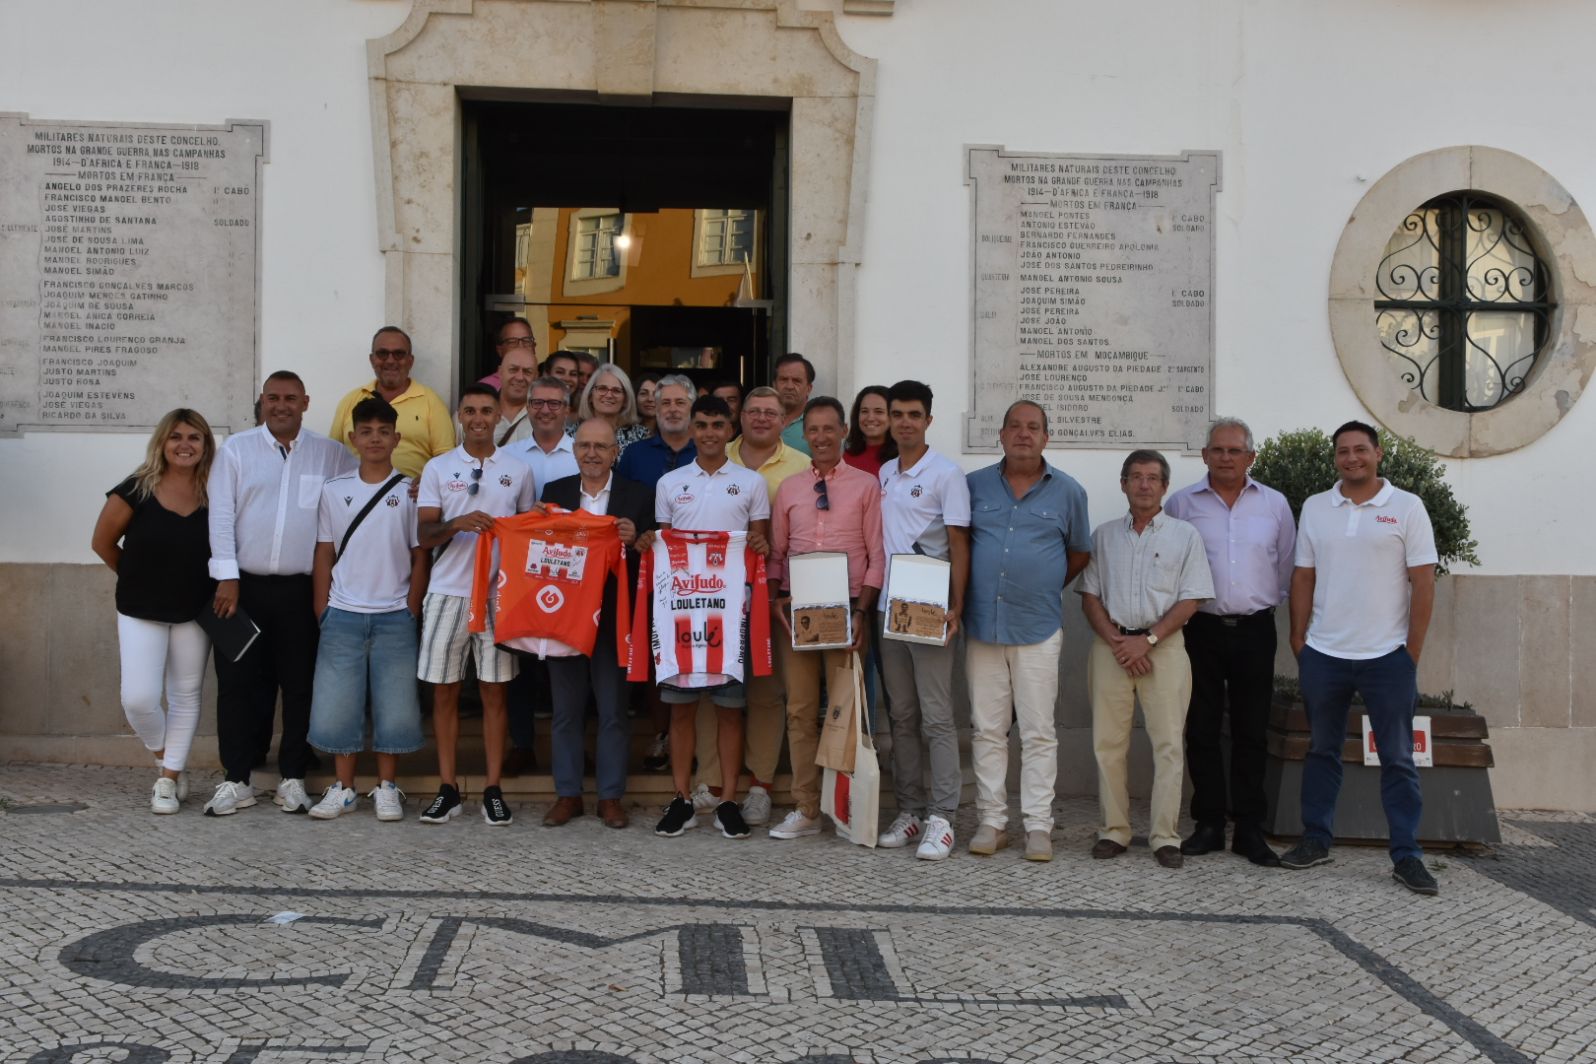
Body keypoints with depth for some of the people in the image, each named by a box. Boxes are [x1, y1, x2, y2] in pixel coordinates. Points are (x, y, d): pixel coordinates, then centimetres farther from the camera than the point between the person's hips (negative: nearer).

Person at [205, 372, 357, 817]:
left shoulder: (331, 454, 7)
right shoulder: (236, 450, 6)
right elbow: (221, 515, 1)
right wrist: (227, 577, -7)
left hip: (301, 590, 0)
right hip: (244, 585, 0)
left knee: (300, 684, 5)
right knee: (238, 683, 3)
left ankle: (293, 778, 15)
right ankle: (236, 779, 13)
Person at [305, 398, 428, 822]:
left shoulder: (410, 492, 1)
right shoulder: (334, 490, 6)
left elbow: (420, 558, 3)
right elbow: (324, 557, 8)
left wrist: (411, 614, -2)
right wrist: (322, 615, 3)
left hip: (394, 617, -1)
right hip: (342, 616, 1)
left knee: (394, 704, 1)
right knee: (335, 703, 2)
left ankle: (387, 788, 14)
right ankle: (343, 787, 15)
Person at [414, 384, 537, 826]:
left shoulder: (518, 470, 7)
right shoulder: (438, 469, 6)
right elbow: (424, 534, 0)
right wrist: (458, 524, -19)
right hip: (448, 592, 0)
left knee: (494, 691, 3)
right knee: (444, 691, 4)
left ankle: (493, 789, 10)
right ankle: (447, 789, 13)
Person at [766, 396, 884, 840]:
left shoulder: (866, 485, 3)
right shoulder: (789, 488, 12)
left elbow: (877, 555, 0)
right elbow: (775, 553, 14)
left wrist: (862, 609, -9)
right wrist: (776, 600, 0)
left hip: (846, 610, -3)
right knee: (799, 710, 5)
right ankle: (805, 810, 11)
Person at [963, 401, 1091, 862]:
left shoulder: (1068, 491, 4)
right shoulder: (975, 486, 6)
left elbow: (1080, 553, 15)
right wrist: (963, 598, 7)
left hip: (1038, 629, -1)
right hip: (982, 627, 2)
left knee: (1038, 733, 0)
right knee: (986, 730, 5)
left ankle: (1038, 826, 7)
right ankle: (991, 822, 13)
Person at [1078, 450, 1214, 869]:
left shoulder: (1184, 535, 6)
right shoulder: (1104, 535, 13)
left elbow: (1190, 600, 0)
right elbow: (1089, 595, 9)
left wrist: (1147, 640, -10)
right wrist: (1115, 641, -6)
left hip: (1163, 646, -2)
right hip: (1110, 645, 2)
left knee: (1168, 743, -4)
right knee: (1107, 741, 2)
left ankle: (1165, 836, 1)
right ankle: (1114, 830, 11)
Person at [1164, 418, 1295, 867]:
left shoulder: (1275, 504, 7)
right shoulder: (1182, 503, 2)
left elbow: (1287, 567, 14)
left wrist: (1266, 603, 11)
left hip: (1254, 630, 1)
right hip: (1201, 628, -1)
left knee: (1251, 733, 3)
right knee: (1202, 730, 3)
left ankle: (1250, 828, 10)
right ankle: (1209, 824, 12)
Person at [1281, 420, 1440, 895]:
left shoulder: (1407, 507, -2)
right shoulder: (1315, 508, 6)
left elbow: (1423, 583, -3)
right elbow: (1303, 578, 9)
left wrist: (1413, 652, -6)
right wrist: (1298, 641, 3)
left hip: (1387, 656, -3)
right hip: (1323, 655, 3)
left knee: (1398, 759, 2)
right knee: (1322, 751, 12)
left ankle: (1407, 856, 8)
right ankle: (1316, 841, 22)